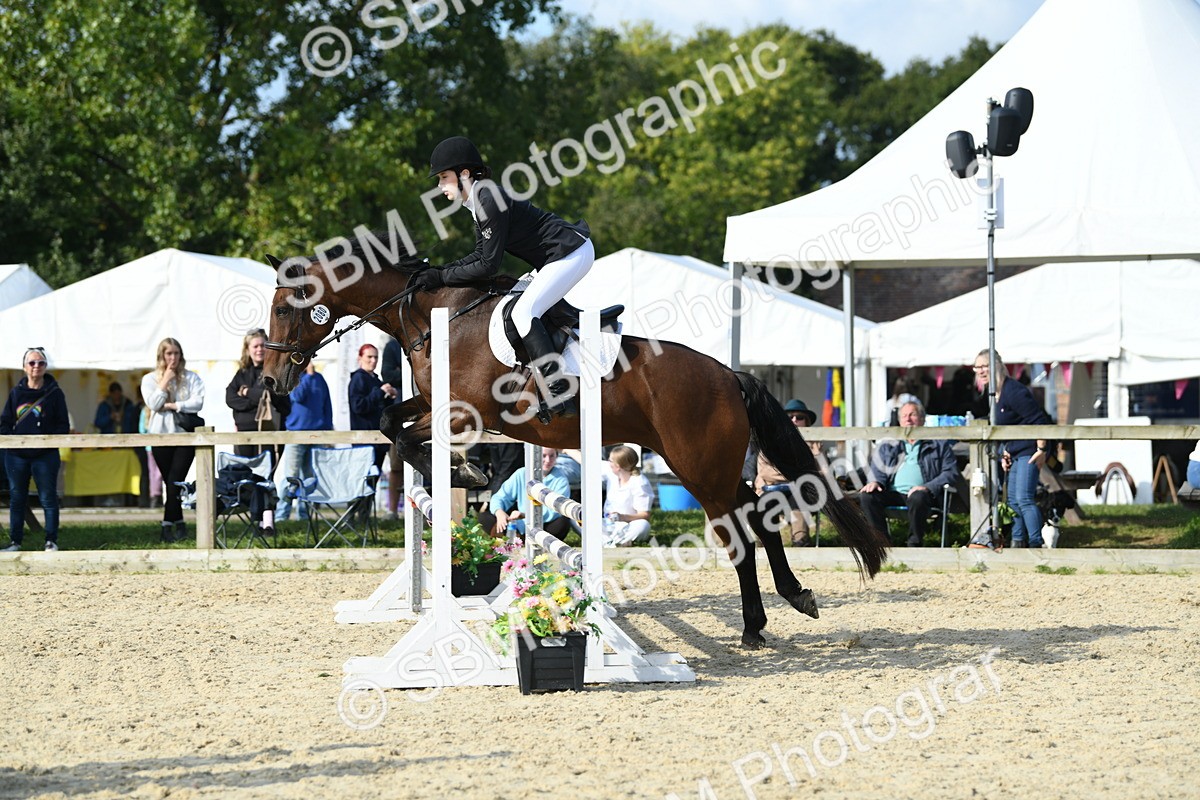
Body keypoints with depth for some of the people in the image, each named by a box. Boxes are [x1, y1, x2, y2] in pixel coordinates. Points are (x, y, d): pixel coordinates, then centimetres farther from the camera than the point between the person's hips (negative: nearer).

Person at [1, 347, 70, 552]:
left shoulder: (54, 393, 0)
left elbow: (64, 426, 0)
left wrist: (48, 440, -15)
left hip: (45, 456, -3)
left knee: (48, 498, -1)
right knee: (16, 498, 7)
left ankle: (51, 541, 5)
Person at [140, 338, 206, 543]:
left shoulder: (191, 378, 6)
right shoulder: (150, 379, 7)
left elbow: (197, 403, -7)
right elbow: (153, 404, -7)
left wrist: (172, 406, -10)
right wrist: (165, 381, -7)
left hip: (185, 434, -1)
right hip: (161, 434, 1)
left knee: (175, 482, -11)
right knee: (171, 483, 4)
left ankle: (168, 526, -9)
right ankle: (179, 524, 11)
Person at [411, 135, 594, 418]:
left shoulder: (489, 201, -21)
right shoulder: (479, 199, 10)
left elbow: (488, 265, -20)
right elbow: (480, 255, 12)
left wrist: (442, 278, -13)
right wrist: (438, 271, 2)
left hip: (571, 254, -11)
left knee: (523, 313, -18)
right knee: (526, 311, 20)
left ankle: (560, 397, -24)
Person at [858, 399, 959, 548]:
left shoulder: (938, 445, 16)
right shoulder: (888, 446, 26)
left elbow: (950, 472, 6)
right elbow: (877, 470, 23)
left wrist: (928, 487, -11)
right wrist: (874, 482, -3)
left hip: (919, 492, -3)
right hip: (893, 493, 3)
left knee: (917, 498, -40)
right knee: (866, 496, -26)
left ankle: (914, 544, -23)